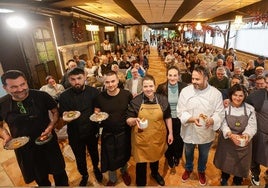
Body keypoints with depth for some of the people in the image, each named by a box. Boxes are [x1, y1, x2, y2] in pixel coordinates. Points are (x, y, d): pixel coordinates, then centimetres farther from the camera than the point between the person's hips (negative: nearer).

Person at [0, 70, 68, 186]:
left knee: (59, 172, 19)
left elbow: (55, 111, -4)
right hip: (23, 148, 2)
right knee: (40, 178, 25)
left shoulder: (42, 96, -18)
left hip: (48, 143, -2)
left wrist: (51, 126, -20)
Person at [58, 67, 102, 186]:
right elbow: (62, 116, -8)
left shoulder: (93, 92, -11)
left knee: (94, 153, 26)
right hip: (75, 134, 0)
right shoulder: (64, 96, -13)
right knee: (80, 158, 20)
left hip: (92, 131, 1)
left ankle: (96, 168, 58)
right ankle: (84, 175, 51)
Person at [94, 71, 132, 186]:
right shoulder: (100, 97, -11)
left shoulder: (127, 94, -14)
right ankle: (112, 179, 49)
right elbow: (96, 112, 1)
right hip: (108, 134, 0)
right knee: (110, 158, 18)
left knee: (124, 156, 23)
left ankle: (124, 172, 57)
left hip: (124, 133, 0)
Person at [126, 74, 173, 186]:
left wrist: (170, 133, 6)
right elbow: (128, 120, -9)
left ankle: (155, 173, 59)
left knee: (156, 157, 26)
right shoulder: (135, 101, -12)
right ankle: (140, 183, 38)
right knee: (141, 162, 9)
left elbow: (168, 118, 5)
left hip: (158, 137, 3)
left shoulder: (163, 100, -5)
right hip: (141, 138, -2)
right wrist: (135, 120, -30)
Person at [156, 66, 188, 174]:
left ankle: (177, 157, 52)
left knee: (179, 140, 18)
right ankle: (170, 162, 46)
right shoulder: (161, 87, -10)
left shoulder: (184, 87, -11)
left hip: (180, 120, 0)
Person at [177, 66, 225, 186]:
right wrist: (192, 119, -32)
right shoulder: (185, 91, -15)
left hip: (206, 133, 1)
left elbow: (220, 113, -11)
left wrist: (211, 120, -32)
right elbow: (180, 111, -14)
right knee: (188, 153, 26)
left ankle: (201, 171, 56)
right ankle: (188, 169, 56)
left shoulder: (216, 93, -13)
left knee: (203, 155, 25)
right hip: (189, 132, 0)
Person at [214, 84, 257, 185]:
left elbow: (252, 126, -11)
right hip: (227, 141, -1)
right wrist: (231, 135, -33)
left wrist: (247, 134, -31)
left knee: (241, 164, 15)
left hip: (243, 142, 2)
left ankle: (237, 182, 44)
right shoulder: (225, 107, -10)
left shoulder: (250, 109, -4)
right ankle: (224, 179, 45)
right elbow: (223, 124, -16)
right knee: (225, 162, 16)